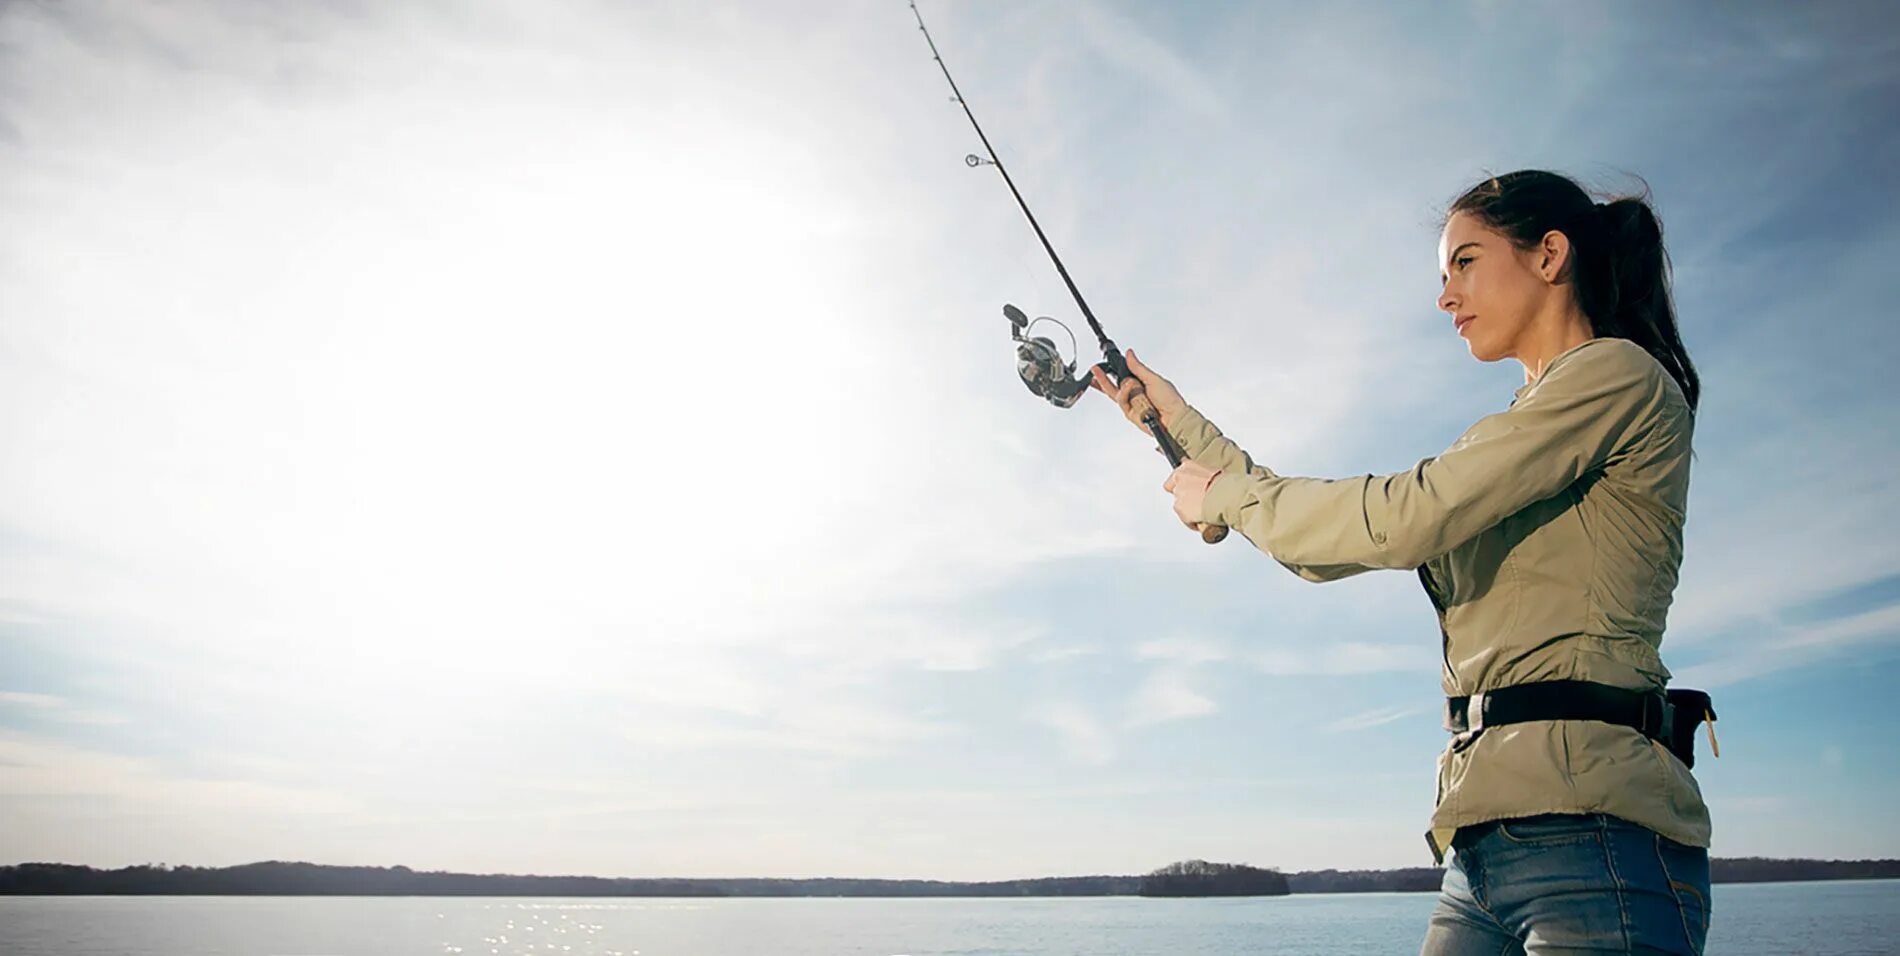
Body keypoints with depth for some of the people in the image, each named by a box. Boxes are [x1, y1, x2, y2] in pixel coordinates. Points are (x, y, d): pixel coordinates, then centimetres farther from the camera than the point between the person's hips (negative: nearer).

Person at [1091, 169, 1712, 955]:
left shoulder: (1618, 372, -3)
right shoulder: (1510, 448, 24)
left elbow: (1406, 519, -15)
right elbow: (1328, 550, 21)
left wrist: (1226, 497, -1)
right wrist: (1183, 426, 22)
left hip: (1592, 836, -8)